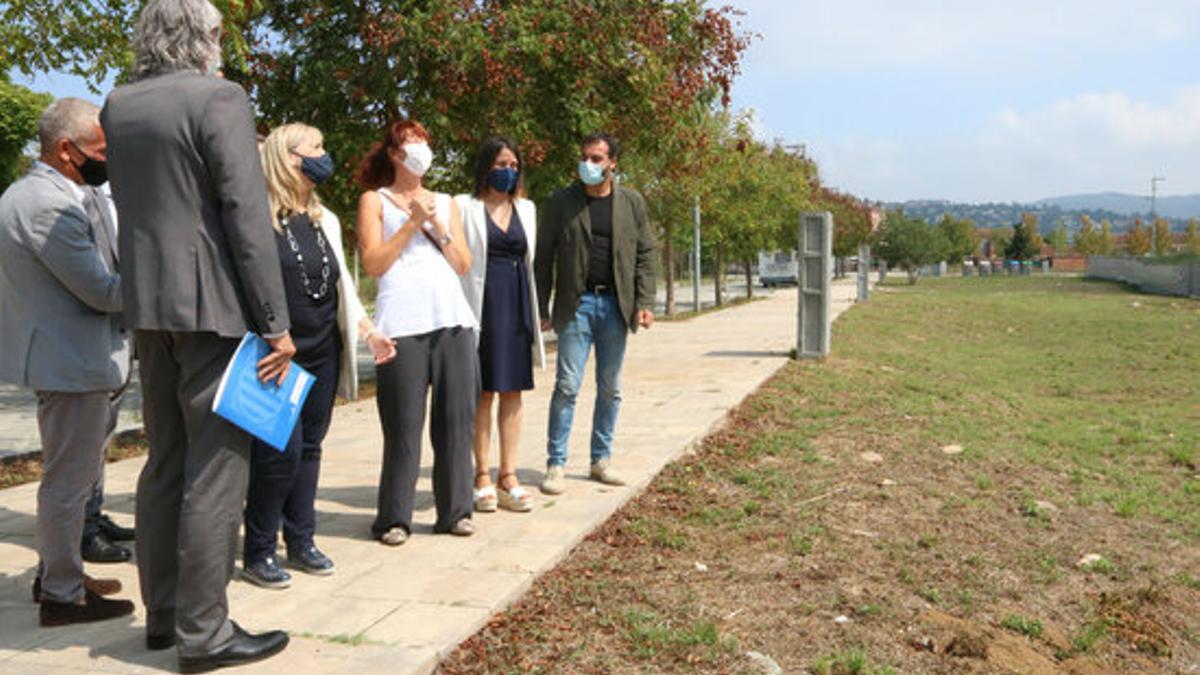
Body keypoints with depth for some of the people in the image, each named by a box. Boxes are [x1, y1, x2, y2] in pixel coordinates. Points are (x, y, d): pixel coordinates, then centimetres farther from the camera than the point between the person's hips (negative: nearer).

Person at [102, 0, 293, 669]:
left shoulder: (118, 105, 11)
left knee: (166, 464, 15)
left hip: (150, 310, 8)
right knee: (216, 471, -2)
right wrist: (277, 324, -15)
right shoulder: (220, 97, -10)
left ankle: (163, 613, 24)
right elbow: (248, 217, -16)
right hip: (214, 308, -8)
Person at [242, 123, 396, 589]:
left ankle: (301, 541, 23)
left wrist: (368, 330, 14)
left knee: (309, 447, 11)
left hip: (323, 354, 7)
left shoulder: (325, 219, 15)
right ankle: (258, 552, 8)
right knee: (281, 451, -8)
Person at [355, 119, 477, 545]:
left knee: (456, 417, 2)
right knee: (404, 424, -5)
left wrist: (439, 228, 0)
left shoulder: (445, 203, 22)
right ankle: (394, 517, 6)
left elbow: (464, 265, 13)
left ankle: (454, 510, 12)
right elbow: (373, 264, -1)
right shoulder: (374, 200, 11)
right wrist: (411, 224, -5)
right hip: (402, 322, -4)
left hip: (453, 318, 4)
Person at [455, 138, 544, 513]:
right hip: (483, 303, -4)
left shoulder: (526, 209, 14)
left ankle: (508, 476, 12)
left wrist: (534, 312, 12)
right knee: (484, 392, 1)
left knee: (513, 392, 5)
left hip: (516, 305, 4)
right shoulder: (465, 207, 0)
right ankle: (482, 476, 10)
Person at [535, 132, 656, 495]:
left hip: (616, 304, 3)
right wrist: (541, 308, -1)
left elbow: (645, 254, 9)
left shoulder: (632, 202, 10)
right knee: (567, 386, -5)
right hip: (576, 303, -2)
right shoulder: (560, 202, 3)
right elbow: (543, 258, 4)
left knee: (610, 388, 8)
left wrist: (645, 302, 0)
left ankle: (601, 460, 19)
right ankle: (556, 464, 2)